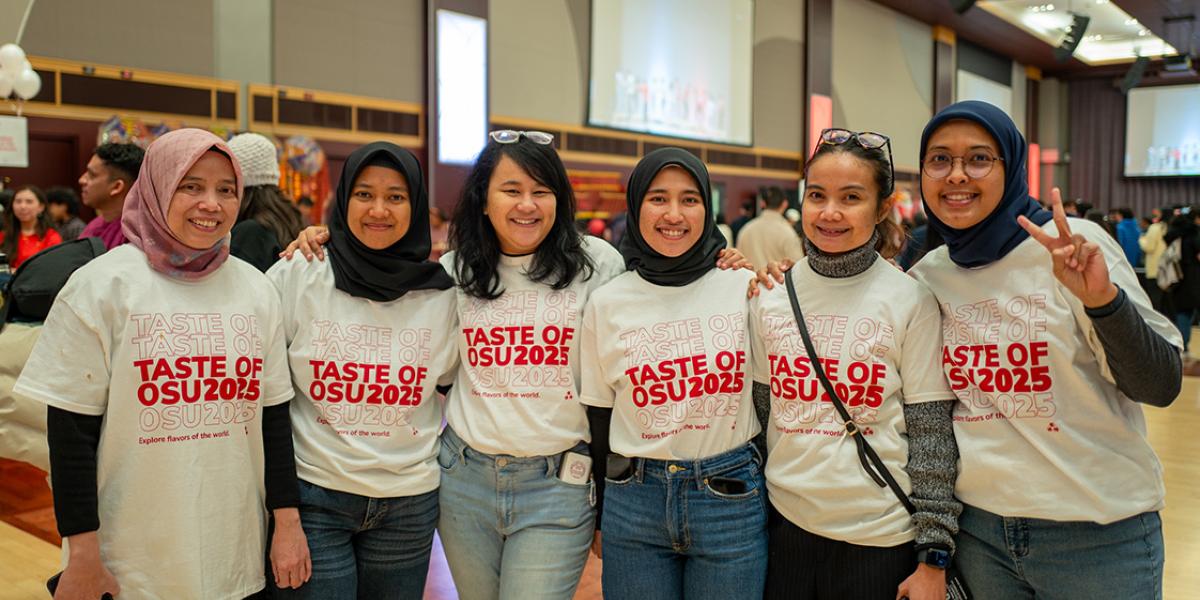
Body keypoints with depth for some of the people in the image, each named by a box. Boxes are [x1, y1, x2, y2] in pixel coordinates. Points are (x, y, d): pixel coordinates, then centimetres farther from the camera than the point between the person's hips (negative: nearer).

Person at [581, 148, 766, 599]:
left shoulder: (746, 286, -4)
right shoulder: (607, 302, -2)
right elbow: (599, 415, 6)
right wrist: (600, 517, 11)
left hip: (732, 496, 0)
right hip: (634, 501, 1)